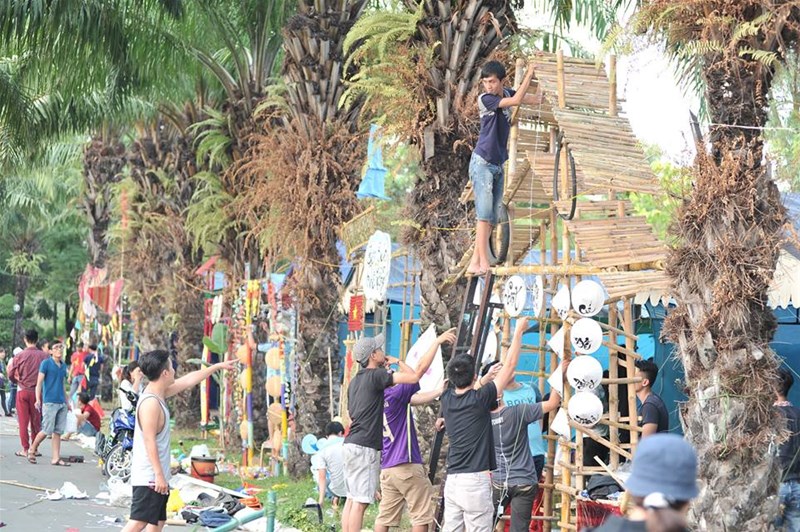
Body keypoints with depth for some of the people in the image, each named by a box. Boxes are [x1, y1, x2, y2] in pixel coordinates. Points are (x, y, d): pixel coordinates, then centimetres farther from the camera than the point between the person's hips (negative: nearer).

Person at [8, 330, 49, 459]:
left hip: (22, 390, -1)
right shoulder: (44, 355, -6)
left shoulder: (20, 355, -7)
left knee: (23, 421, 5)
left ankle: (25, 449, 4)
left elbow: (11, 375, -4)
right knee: (36, 421, 10)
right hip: (37, 391, 1)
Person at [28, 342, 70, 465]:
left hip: (61, 403, 6)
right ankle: (32, 450, 13)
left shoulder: (63, 366, 15)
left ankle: (56, 458, 6)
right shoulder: (46, 363, -3)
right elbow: (39, 382, -8)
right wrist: (38, 399, -18)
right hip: (49, 402, -6)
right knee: (47, 430, -7)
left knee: (58, 431, 4)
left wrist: (67, 402, 22)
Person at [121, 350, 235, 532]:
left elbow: (189, 380, 23)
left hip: (156, 476, 11)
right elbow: (149, 441, -23)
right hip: (149, 477, -11)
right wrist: (159, 475, -24)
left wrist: (218, 366, 32)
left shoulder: (160, 394, 10)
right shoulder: (151, 403, -20)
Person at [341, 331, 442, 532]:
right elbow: (415, 376, -19)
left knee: (352, 499, 10)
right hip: (365, 447, -9)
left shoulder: (356, 381, 17)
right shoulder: (375, 376, -10)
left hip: (351, 444, 9)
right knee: (360, 501, -10)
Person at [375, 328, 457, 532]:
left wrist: (442, 390, 22)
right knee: (421, 516, 0)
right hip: (407, 466, -8)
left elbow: (419, 398, 20)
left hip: (387, 468, 8)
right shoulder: (395, 394, -12)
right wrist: (437, 342, -9)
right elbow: (420, 370, -15)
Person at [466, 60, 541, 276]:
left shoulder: (506, 93, 7)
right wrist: (529, 74, -19)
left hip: (498, 164, 7)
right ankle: (483, 263, -16)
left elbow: (533, 99, 14)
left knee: (492, 217, 4)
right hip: (482, 163, -7)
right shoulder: (484, 99, -13)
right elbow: (516, 100, -23)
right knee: (485, 214, -13)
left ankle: (475, 263, 5)